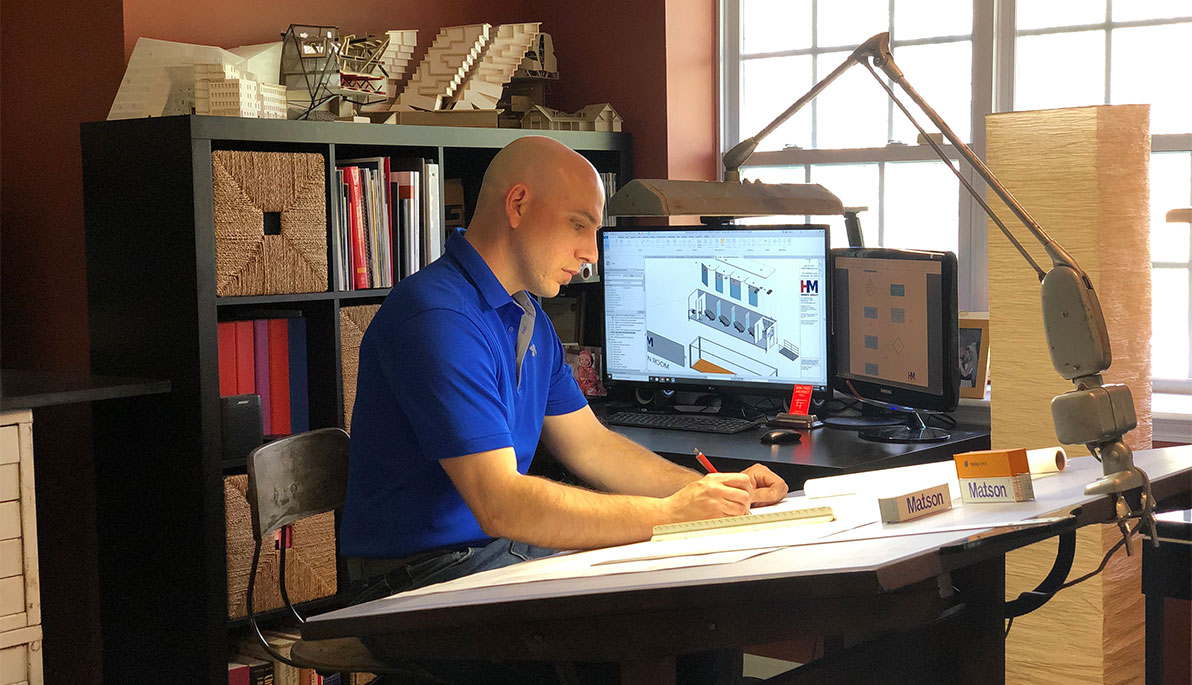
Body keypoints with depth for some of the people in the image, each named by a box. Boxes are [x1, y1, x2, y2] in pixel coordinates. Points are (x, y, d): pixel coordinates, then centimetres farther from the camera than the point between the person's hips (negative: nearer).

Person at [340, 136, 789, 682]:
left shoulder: (528, 318, 13)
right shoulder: (438, 316, -21)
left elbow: (589, 445, 17)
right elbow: (500, 505, -29)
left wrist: (715, 492, 4)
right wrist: (669, 514, -29)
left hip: (509, 547, 9)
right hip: (428, 575, -9)